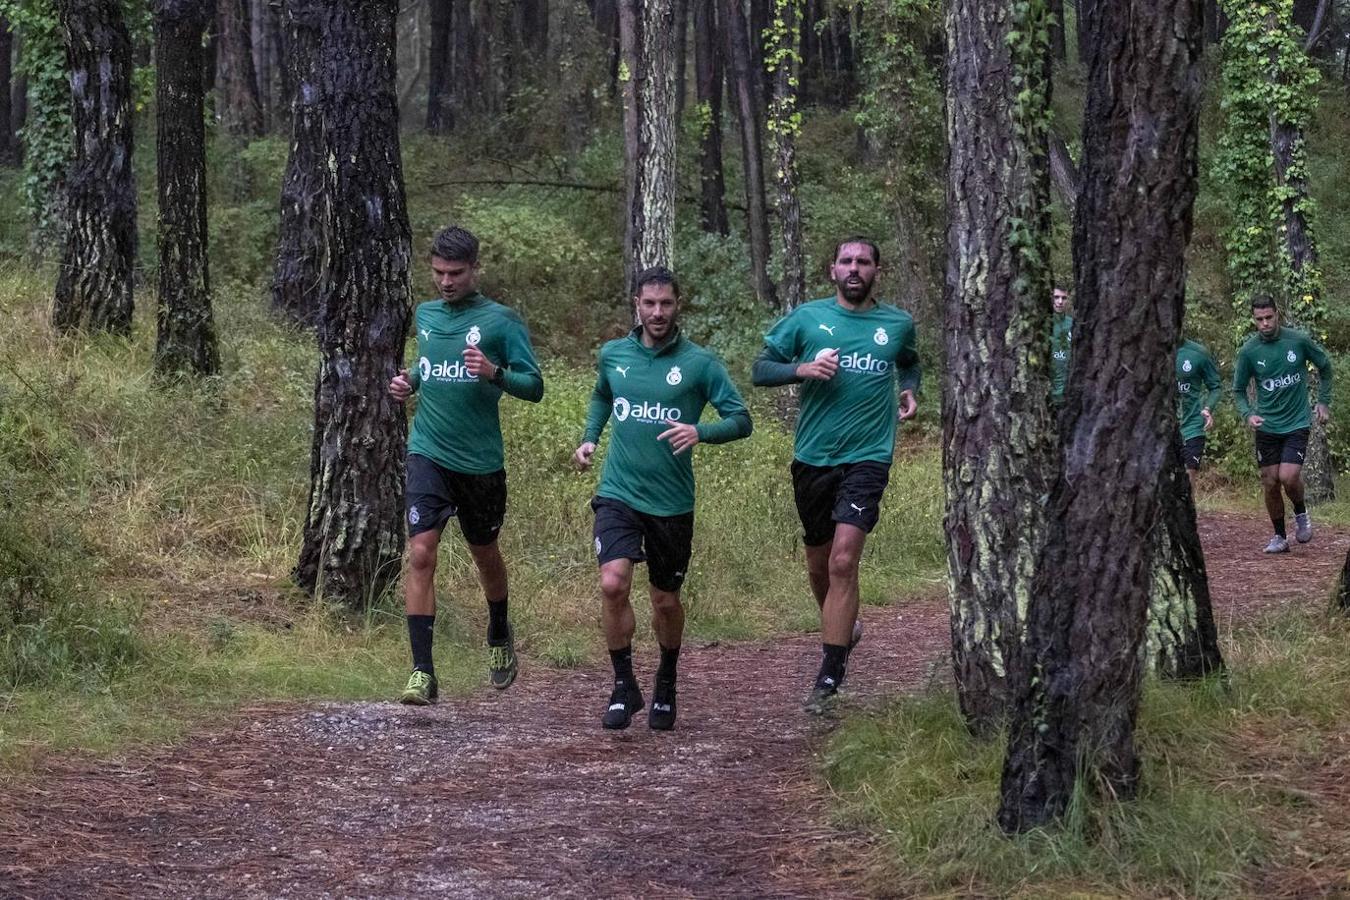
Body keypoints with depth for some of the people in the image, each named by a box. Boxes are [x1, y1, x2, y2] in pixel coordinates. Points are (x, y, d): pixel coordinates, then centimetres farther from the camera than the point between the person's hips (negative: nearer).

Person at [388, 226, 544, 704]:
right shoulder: (425, 315, 9)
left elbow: (534, 386, -7)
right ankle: (422, 672, -15)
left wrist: (494, 372, -25)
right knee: (420, 553, -13)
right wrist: (409, 383, 7)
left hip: (481, 461, -2)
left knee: (485, 554, 16)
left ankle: (499, 636, 45)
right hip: (429, 454, 2)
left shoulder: (501, 320, -6)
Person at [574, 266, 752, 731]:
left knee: (666, 600, 10)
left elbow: (741, 420, -6)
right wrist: (590, 437, 11)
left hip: (671, 501, -1)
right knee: (613, 584, -18)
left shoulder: (699, 362, -5)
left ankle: (666, 687, 36)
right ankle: (624, 686, -2)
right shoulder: (612, 355, 5)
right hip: (618, 495, 1)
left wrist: (700, 432, -24)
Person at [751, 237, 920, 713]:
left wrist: (909, 391, 7)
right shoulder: (806, 318, 2)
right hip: (813, 458, 2)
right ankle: (844, 628, 44)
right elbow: (760, 369, 3)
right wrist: (802, 369, -15)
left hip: (867, 457, -2)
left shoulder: (898, 324, 7)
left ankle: (829, 677, -15)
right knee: (819, 564, 14)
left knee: (843, 561, -17)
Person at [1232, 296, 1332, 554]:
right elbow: (1238, 390, 4)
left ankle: (1301, 513, 14)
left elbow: (1325, 366, 10)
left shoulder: (1299, 340, -7)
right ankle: (1279, 537, 20)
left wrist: (1324, 402, 8)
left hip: (1297, 424, -2)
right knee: (1270, 483, 4)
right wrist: (1248, 414, -14)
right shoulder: (1249, 351, -6)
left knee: (1288, 477, -17)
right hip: (1267, 427, 2)